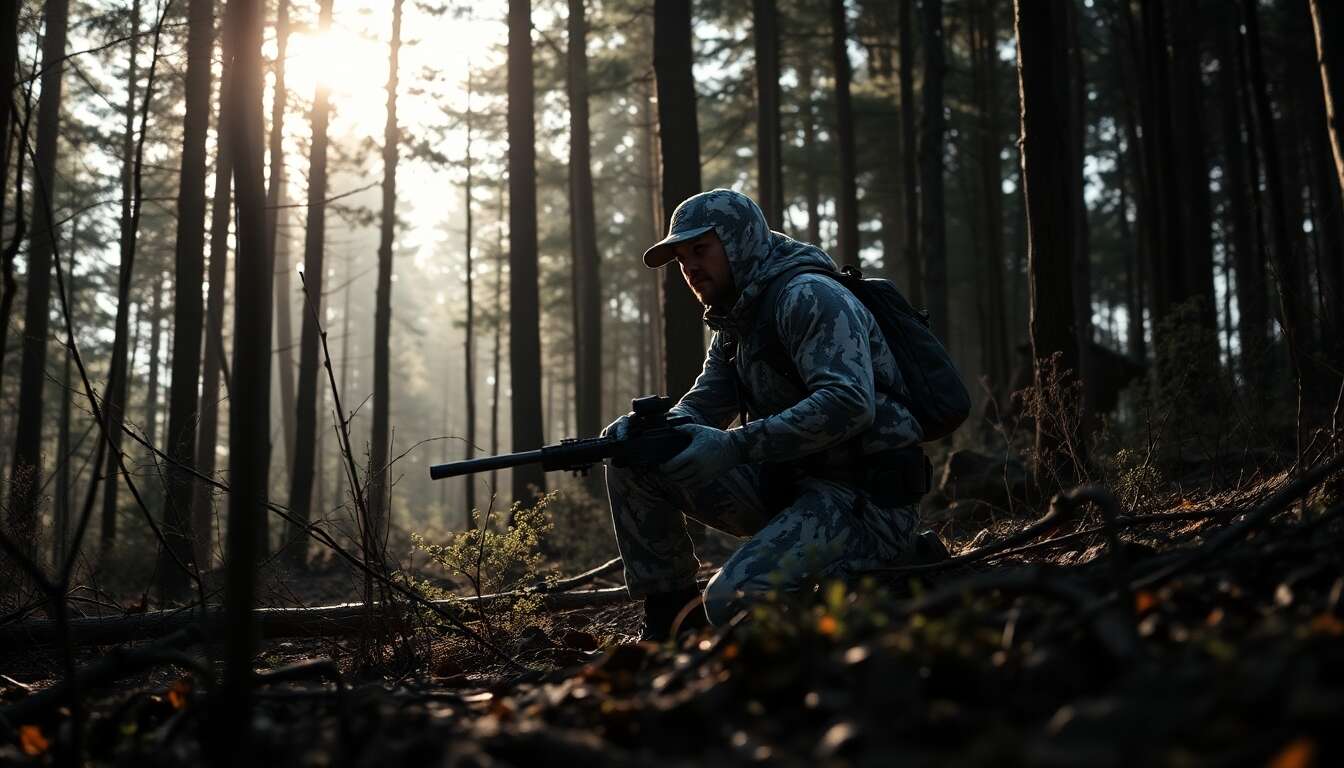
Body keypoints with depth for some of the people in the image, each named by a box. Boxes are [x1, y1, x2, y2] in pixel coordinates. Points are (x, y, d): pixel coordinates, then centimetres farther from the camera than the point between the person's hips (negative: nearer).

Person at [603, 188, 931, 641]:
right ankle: (671, 617, 6)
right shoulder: (734, 324, 16)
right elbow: (698, 409, 10)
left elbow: (849, 404, -28)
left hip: (864, 498, -9)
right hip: (788, 486, 9)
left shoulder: (807, 296, -14)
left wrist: (733, 446, -31)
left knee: (732, 601, -29)